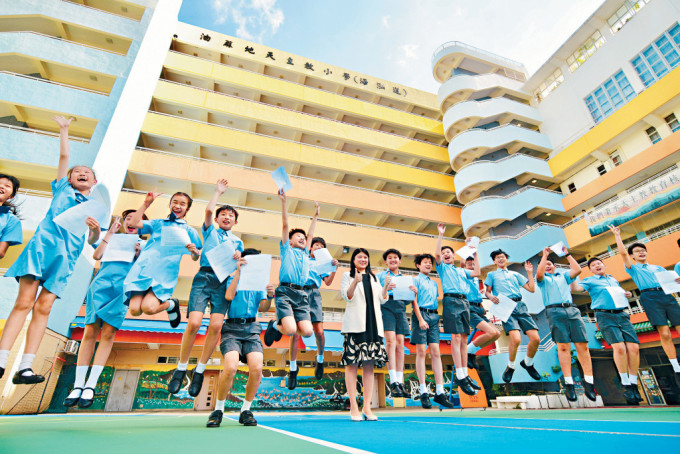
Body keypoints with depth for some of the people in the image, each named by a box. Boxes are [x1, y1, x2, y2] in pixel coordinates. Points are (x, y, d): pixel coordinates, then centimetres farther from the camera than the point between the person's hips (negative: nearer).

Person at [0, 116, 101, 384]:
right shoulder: (62, 190, 20)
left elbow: (93, 241, 14)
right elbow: (64, 156, 18)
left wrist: (96, 229, -7)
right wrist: (64, 129, 24)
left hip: (66, 256, 1)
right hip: (42, 245, 0)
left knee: (43, 308, -4)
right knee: (23, 303, -10)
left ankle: (24, 368, -4)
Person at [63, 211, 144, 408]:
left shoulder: (140, 244, 17)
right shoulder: (113, 237, 20)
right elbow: (96, 255, 5)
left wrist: (138, 253, -8)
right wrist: (110, 233, 5)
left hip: (123, 287, -1)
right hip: (101, 283, 1)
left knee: (108, 334, -6)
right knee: (90, 332, -4)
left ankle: (90, 386, 0)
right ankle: (78, 385, 4)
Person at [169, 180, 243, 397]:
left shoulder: (237, 242, 26)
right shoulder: (210, 232, 21)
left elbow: (238, 260, 12)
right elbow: (209, 210, 5)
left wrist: (237, 258, -10)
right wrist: (218, 192, 15)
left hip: (224, 280, 1)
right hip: (205, 276, -1)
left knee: (216, 325, -14)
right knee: (194, 322, -16)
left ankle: (199, 371, 4)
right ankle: (181, 368, 6)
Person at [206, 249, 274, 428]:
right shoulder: (233, 278, 11)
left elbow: (262, 308, 7)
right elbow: (229, 296, -10)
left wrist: (269, 296, -14)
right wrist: (238, 272, -9)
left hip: (252, 328, 2)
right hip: (232, 328, -2)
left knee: (257, 369, -16)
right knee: (230, 367, -23)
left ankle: (246, 410, 7)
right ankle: (218, 410, 2)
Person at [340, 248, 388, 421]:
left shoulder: (373, 277, 21)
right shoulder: (348, 276, 9)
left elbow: (382, 299, 15)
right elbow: (347, 296, -4)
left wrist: (386, 287, -3)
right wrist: (355, 282, -20)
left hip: (373, 324, 4)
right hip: (355, 324, -4)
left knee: (369, 365, 3)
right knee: (352, 364, -5)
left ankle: (367, 407, 9)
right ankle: (353, 407, 3)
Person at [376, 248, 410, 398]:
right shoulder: (380, 276, 17)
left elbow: (407, 301, 21)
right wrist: (385, 289, -14)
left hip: (400, 308, 3)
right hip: (386, 306, -3)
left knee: (400, 343, -4)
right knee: (391, 340, -16)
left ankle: (400, 381, -1)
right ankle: (393, 382, -16)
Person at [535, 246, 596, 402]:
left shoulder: (563, 275, 28)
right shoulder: (543, 279, 19)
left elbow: (577, 270, 10)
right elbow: (539, 274, -5)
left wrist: (567, 254, 15)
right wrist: (544, 255, 3)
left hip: (572, 310, 3)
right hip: (555, 311, -3)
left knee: (582, 345, -7)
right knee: (563, 346, -11)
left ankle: (588, 381, -3)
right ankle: (569, 383, -11)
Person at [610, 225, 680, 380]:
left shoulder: (658, 267, 30)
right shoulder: (633, 269, 17)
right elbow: (623, 253, 4)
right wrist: (617, 235, 7)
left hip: (667, 295, 4)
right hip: (649, 297, -4)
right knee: (665, 334, -10)